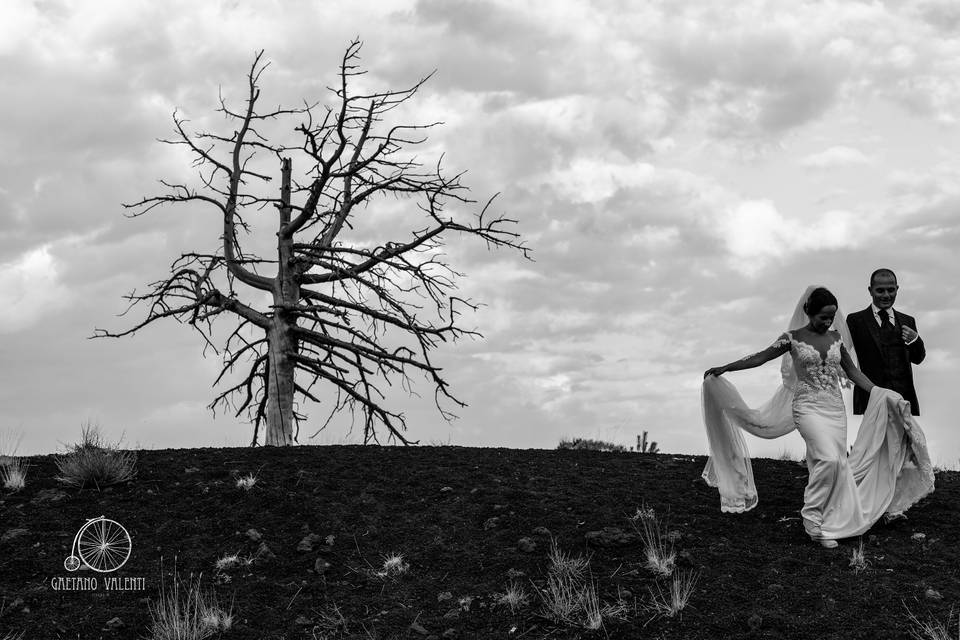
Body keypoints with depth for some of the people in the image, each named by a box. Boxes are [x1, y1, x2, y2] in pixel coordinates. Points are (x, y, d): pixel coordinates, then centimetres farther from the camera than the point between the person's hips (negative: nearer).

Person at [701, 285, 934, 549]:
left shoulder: (836, 338, 9)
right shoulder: (794, 338, -2)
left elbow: (853, 372, 14)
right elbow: (759, 358, 1)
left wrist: (880, 394, 5)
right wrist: (723, 369, 0)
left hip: (835, 408, 5)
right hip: (808, 406, -5)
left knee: (835, 464, 2)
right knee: (829, 458, -24)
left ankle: (825, 526, 15)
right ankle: (811, 515, -12)